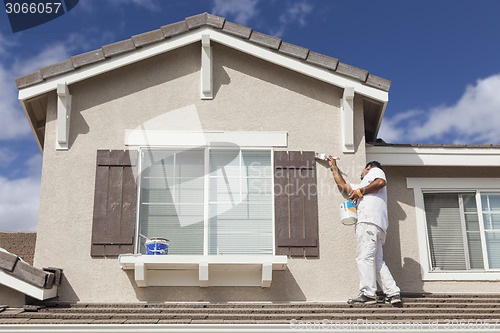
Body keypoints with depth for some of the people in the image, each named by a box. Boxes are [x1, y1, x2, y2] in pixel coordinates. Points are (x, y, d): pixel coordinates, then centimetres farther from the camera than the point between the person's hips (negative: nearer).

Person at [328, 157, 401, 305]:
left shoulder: (375, 170, 19)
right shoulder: (361, 186, 41)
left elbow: (381, 182, -4)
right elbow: (343, 185, 46)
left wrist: (360, 191, -3)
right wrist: (334, 167, 54)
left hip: (369, 218, -9)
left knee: (364, 257, -15)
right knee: (376, 261, -1)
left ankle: (368, 294, -21)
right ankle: (393, 293, -8)